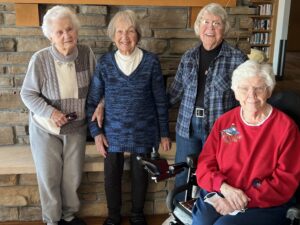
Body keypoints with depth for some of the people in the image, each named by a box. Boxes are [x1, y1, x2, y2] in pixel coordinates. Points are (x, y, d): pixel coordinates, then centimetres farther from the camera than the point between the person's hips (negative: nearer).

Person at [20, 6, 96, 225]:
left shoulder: (86, 54, -12)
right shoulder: (40, 59, -19)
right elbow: (28, 94, -10)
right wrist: (49, 112, -24)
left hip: (76, 128, 2)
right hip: (45, 129, -2)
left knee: (73, 176, 16)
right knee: (49, 176, 10)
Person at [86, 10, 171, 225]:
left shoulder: (151, 61, -9)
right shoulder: (105, 62, -5)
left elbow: (161, 101, -3)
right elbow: (92, 100, 2)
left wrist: (164, 133, -1)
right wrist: (96, 132, -3)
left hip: (143, 132, -1)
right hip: (113, 132, 1)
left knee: (140, 174, 14)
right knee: (112, 175, 13)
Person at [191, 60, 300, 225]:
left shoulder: (286, 127, -4)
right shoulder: (224, 121, 7)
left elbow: (286, 182, -8)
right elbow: (205, 165, 4)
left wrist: (244, 200, -17)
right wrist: (225, 188, -16)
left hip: (264, 205, -2)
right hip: (218, 195, 3)